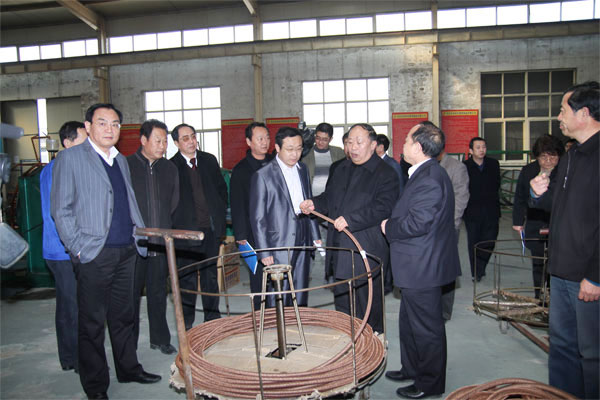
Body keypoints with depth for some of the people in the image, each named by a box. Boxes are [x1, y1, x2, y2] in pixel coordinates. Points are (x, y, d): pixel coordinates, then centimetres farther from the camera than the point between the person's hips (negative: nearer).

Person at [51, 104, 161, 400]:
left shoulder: (121, 160, 15)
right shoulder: (70, 158, -4)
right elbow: (60, 209, -7)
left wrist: (140, 231, 9)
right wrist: (77, 248, -13)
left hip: (126, 251, 6)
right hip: (93, 254, -6)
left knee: (123, 316, 17)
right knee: (92, 322, 6)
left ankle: (128, 369, 33)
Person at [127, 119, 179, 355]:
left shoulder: (169, 168, 10)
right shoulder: (125, 166, -4)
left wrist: (162, 226, 11)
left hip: (160, 244, 4)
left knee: (158, 293, 13)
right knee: (131, 294, 5)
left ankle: (160, 338, 26)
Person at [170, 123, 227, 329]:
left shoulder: (209, 160, 7)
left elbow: (222, 188, 14)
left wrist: (219, 215, 7)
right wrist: (176, 224, -8)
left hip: (211, 228, 4)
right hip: (186, 231, -4)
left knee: (211, 276, 14)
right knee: (187, 279, 6)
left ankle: (213, 319, 28)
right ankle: (187, 323, 21)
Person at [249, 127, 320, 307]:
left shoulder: (302, 169, 10)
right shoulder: (262, 176, -10)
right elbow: (258, 218, -9)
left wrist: (315, 235, 14)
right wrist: (264, 252, -11)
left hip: (302, 244, 6)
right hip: (279, 247, -6)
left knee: (301, 298, 15)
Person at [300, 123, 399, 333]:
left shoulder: (386, 174, -10)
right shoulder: (342, 169, 14)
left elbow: (382, 208, -21)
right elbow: (330, 198, 21)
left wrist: (350, 219, -26)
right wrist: (314, 204, 0)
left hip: (367, 252, -7)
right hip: (340, 249, 7)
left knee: (369, 305, 7)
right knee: (341, 302, 18)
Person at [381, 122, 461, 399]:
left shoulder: (429, 178, -23)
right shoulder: (425, 173, 11)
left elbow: (418, 222, -29)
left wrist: (388, 227, -14)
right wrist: (392, 225, 7)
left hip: (423, 269, -11)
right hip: (417, 266, 11)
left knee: (426, 327, 6)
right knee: (410, 322, 23)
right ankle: (412, 369, 41)